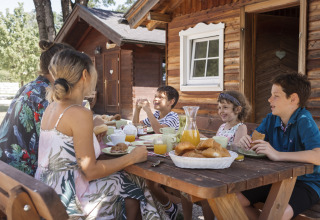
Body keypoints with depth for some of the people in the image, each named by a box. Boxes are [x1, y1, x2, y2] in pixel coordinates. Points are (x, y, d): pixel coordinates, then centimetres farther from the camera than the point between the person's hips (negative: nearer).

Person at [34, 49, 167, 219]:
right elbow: (90, 171, -20)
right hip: (66, 197, -9)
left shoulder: (52, 107, 6)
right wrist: (132, 157, -10)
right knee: (133, 185, 9)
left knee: (123, 178, 21)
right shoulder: (80, 114, -22)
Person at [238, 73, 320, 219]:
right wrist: (245, 142, -14)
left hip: (306, 183, -7)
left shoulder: (304, 121, -19)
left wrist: (278, 155, -37)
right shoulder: (271, 119, 2)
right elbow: (254, 141, 11)